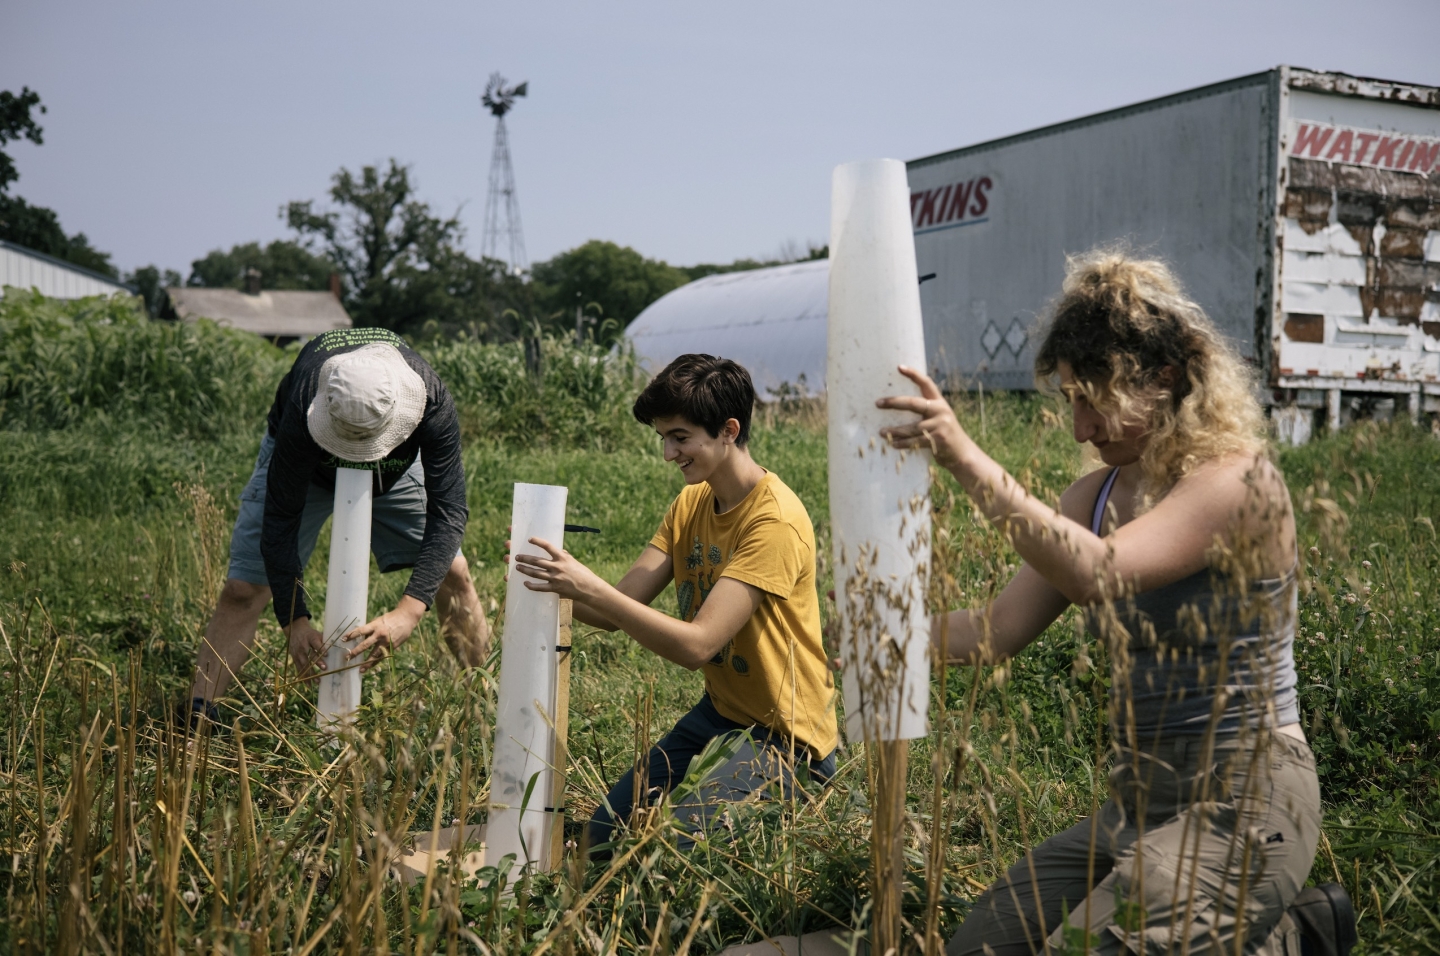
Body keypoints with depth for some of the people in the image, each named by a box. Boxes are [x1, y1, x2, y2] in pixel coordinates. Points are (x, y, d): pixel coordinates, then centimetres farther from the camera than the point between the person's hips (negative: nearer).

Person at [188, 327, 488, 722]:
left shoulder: (433, 403, -40)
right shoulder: (303, 411, -43)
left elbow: (448, 510, -39)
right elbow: (281, 519, -34)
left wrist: (408, 611, -49)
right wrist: (295, 621, -38)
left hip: (397, 467, 2)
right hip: (302, 463, -1)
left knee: (451, 571, -3)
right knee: (243, 589, -12)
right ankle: (196, 715, -5)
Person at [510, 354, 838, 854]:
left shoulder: (775, 521, -24)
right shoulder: (690, 503, 3)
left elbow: (697, 645, -31)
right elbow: (617, 611, -4)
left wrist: (587, 587, -35)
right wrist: (557, 582, -24)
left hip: (783, 735, -8)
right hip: (718, 713, 8)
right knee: (605, 834, 8)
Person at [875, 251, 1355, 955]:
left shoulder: (1237, 480, -16)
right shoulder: (1100, 495, 7)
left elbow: (1098, 576, -32)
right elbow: (997, 631, 3)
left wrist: (967, 460, -36)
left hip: (1239, 805, -8)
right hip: (1137, 801, 8)